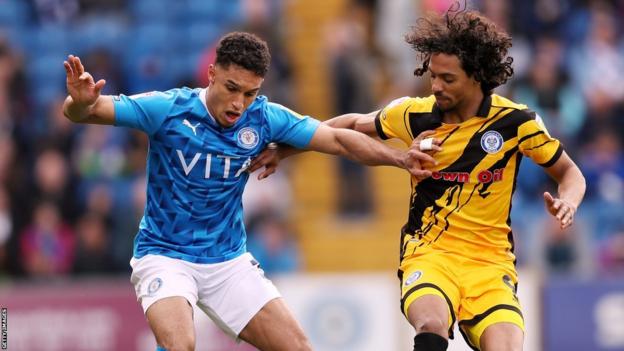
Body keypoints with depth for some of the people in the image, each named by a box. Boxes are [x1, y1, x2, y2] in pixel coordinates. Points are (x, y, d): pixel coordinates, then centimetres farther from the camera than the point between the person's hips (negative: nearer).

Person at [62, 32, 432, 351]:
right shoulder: (169, 109, -16)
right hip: (165, 257, -4)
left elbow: (338, 140, -4)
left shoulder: (264, 117, -6)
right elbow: (88, 112, -18)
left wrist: (399, 157, -18)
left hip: (229, 260, 5)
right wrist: (81, 101, -42)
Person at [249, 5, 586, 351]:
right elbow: (352, 124, 18)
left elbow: (569, 173, 8)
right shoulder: (415, 115, 0)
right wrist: (283, 150, 13)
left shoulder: (516, 121, -5)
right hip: (429, 253, 0)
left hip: (491, 261, 0)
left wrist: (567, 201, -14)